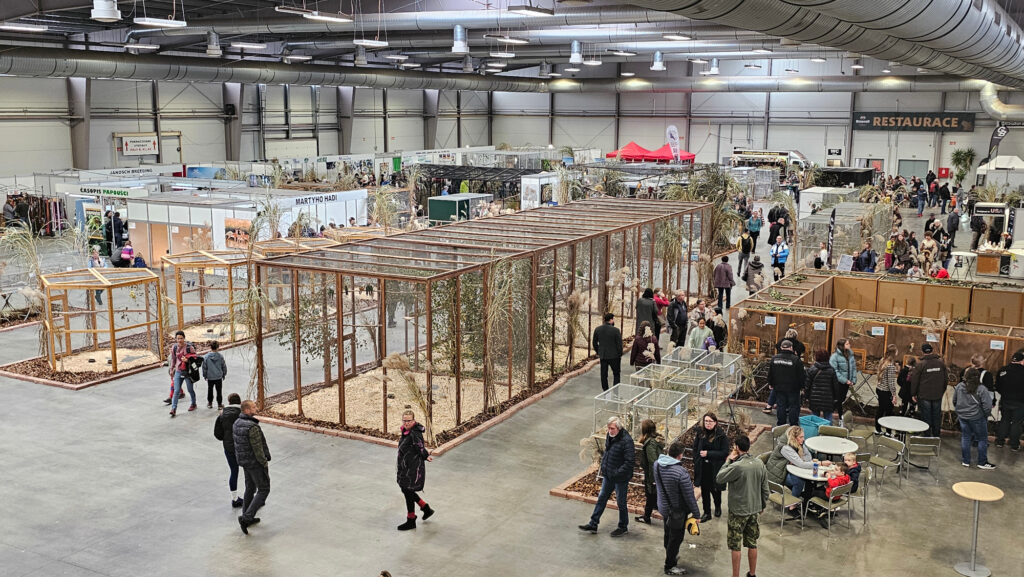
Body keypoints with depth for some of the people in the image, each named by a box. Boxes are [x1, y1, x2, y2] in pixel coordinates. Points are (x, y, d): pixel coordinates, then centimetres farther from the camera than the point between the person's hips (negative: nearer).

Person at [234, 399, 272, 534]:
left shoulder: (236, 423, 1)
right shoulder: (252, 427, -27)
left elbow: (235, 441, 11)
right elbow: (258, 449, -24)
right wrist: (265, 463, -13)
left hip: (244, 462, 9)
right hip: (255, 463, -9)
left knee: (250, 488, 21)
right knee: (263, 490, 3)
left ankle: (247, 518, 29)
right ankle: (246, 518, -4)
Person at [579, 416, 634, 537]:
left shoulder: (626, 441, -24)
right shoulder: (609, 436, 1)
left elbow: (630, 461, -25)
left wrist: (617, 473, -25)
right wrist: (603, 466, 9)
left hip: (620, 477, -8)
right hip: (608, 475, 8)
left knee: (621, 502, 8)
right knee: (601, 498, 14)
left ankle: (623, 527, 27)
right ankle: (593, 525, 24)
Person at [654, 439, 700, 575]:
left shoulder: (657, 464, -10)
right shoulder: (681, 473, -32)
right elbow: (689, 497, -23)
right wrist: (696, 514, -11)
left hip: (663, 507, 7)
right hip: (677, 511, -7)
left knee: (668, 534, 28)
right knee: (676, 538, 12)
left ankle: (670, 555, 49)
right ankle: (670, 566, 26)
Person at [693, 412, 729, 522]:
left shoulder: (721, 436, -14)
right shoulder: (700, 434, -3)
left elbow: (725, 452, -15)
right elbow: (695, 449, 7)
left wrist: (708, 453, -20)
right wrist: (696, 463, -3)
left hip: (715, 468, -3)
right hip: (702, 468, 3)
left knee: (715, 489, 14)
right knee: (704, 490, 10)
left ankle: (718, 506, 44)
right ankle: (707, 513, 25)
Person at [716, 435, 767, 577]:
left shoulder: (737, 466, -25)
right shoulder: (760, 464, -4)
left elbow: (719, 479, -12)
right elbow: (765, 488, 5)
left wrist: (728, 461, -5)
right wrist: (763, 505, 19)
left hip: (738, 512, -6)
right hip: (754, 510, 6)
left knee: (735, 545, 7)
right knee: (752, 543, 18)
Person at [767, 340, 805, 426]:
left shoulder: (774, 358, -2)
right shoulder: (796, 360, -15)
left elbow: (770, 373, 8)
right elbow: (801, 375, -10)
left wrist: (771, 384, 20)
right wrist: (802, 386, 3)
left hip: (779, 387, 4)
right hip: (793, 389, -3)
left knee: (781, 407, 12)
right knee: (794, 407, 6)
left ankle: (781, 425, 17)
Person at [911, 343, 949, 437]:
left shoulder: (920, 364, -12)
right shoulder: (941, 362, 0)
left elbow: (914, 380, -9)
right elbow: (946, 378, 8)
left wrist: (913, 394, 1)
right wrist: (942, 391, 19)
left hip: (924, 396, -3)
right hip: (938, 395, 4)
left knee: (926, 416, 5)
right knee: (936, 416, 14)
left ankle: (927, 436, 11)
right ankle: (936, 435, 22)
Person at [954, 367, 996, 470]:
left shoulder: (959, 386, -8)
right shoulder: (982, 389, -20)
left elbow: (954, 401, 5)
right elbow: (987, 407, -20)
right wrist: (986, 415, 1)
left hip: (962, 417, 4)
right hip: (977, 418, -4)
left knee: (965, 438, 16)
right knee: (983, 439, 12)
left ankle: (965, 461, 22)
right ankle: (982, 462, 18)